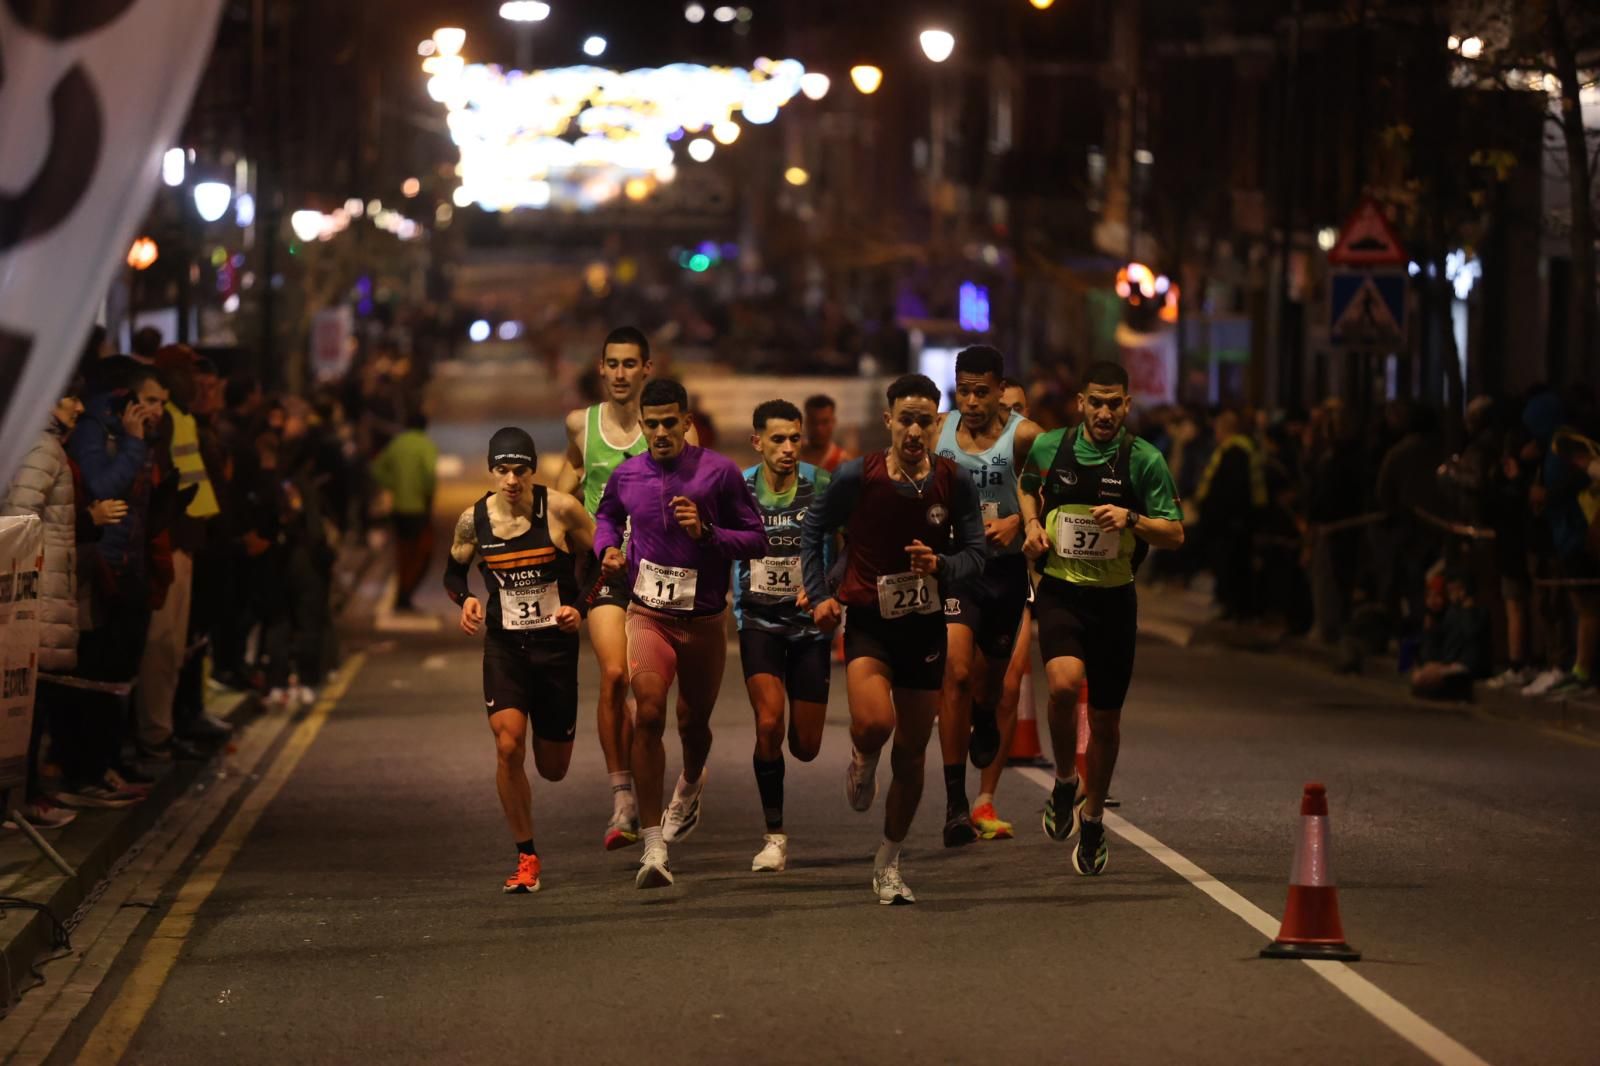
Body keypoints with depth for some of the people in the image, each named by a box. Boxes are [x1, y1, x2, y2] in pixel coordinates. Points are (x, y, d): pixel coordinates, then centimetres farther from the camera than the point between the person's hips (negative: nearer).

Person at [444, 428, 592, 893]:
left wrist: (582, 610, -12)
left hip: (556, 644, -1)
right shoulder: (473, 520, -3)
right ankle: (526, 859, -5)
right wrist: (466, 600, -6)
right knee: (509, 747, -19)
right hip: (503, 646, 1)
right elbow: (453, 571, 14)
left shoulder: (560, 510, -11)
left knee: (553, 768, 7)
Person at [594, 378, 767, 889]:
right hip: (648, 614, 0)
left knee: (694, 723, 14)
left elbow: (757, 540, -3)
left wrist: (707, 532, -19)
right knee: (648, 714, -20)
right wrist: (608, 548, 3)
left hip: (704, 620, 0)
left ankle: (690, 786, 53)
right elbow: (606, 515, 24)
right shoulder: (626, 475, 1)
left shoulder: (720, 473, -7)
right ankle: (654, 847, -19)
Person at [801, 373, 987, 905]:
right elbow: (814, 528, 5)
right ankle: (862, 763, 12)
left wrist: (941, 566, -22)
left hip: (926, 626, 2)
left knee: (911, 752, 8)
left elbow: (974, 553, -1)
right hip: (867, 620, -2)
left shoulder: (954, 482, -6)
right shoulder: (857, 476, -10)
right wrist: (820, 594, -3)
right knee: (873, 723, -27)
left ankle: (889, 863, 25)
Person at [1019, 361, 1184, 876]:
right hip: (1060, 592, 0)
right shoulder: (1048, 448, 1)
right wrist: (1032, 524, 4)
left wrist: (1131, 519, -22)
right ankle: (1064, 781, -1)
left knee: (1106, 717, 8)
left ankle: (1092, 819, 29)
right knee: (1063, 683, -27)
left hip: (1114, 599, 0)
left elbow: (1175, 533, -5)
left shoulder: (1145, 460, -5)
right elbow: (1028, 488, 23)